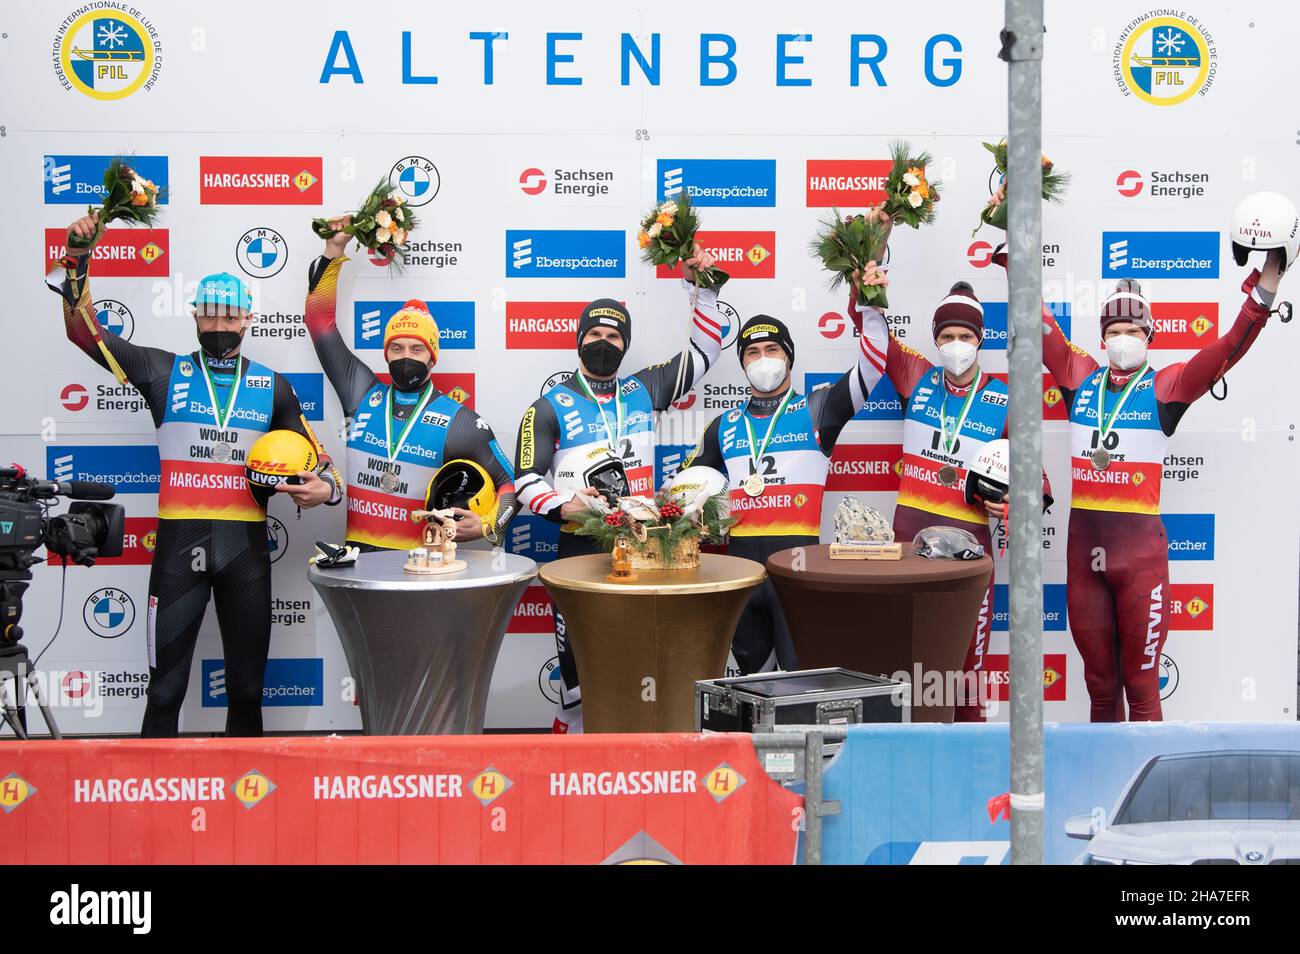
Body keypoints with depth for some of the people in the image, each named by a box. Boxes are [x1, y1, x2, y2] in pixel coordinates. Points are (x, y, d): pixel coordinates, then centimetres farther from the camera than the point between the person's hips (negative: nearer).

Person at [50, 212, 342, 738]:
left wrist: (325, 487, -5)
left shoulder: (272, 386, 9)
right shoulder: (166, 372, 4)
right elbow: (84, 330, 3)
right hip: (179, 542, -1)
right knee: (165, 688, 3)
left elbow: (313, 455, 16)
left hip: (246, 546, 2)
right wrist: (77, 259, -8)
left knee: (247, 685, 11)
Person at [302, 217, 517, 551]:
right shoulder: (362, 396, 10)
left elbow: (508, 483, 7)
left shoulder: (460, 422, 1)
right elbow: (320, 319, 17)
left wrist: (488, 526, -11)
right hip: (359, 552, 3)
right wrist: (333, 249, 15)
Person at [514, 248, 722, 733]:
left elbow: (703, 350, 18)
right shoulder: (551, 406, 2)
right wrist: (562, 507, -19)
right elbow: (527, 478, -1)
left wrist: (699, 285, 11)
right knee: (578, 651, -1)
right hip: (580, 547, -3)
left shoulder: (642, 391, 11)